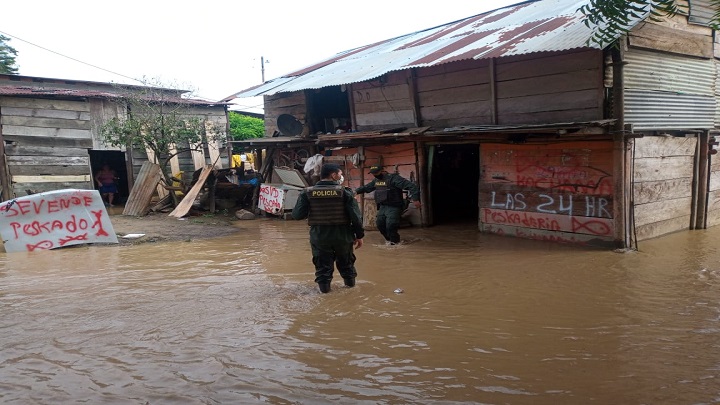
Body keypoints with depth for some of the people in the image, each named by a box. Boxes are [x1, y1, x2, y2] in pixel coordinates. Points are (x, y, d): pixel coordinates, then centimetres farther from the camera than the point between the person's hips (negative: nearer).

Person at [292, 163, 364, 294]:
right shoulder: (344, 192, -11)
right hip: (342, 235, 1)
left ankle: (324, 286, 18)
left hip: (319, 236, 0)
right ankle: (350, 281, 39)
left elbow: (297, 214, -8)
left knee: (322, 263, 15)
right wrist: (359, 235, -1)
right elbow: (356, 216, -12)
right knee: (346, 261, 23)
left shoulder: (308, 192, -7)